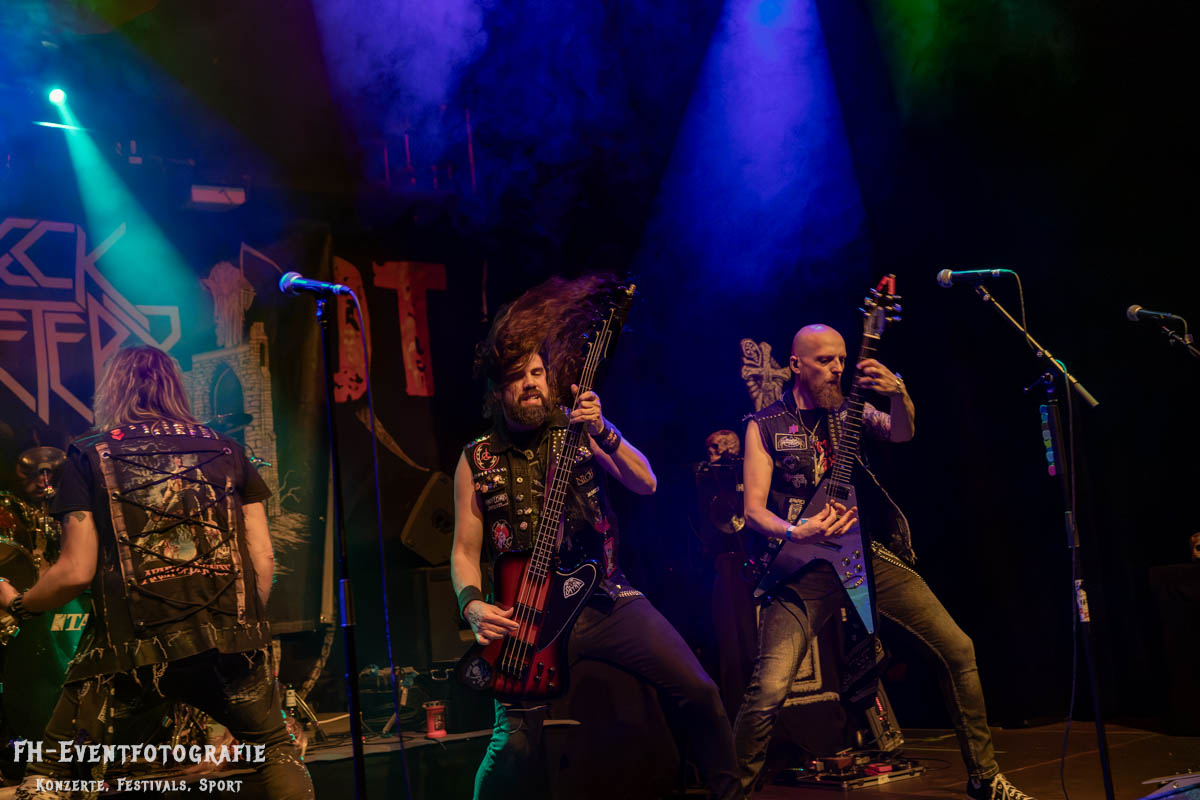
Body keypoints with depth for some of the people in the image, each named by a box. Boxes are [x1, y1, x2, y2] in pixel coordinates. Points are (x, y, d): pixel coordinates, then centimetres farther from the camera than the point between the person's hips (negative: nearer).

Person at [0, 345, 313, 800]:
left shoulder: (90, 455, 6)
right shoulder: (226, 451, 13)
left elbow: (77, 572, 0)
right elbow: (263, 560, 9)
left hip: (131, 646, -2)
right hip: (230, 643, 2)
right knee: (276, 752, 22)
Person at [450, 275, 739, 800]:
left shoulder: (580, 434, 7)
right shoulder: (476, 461, 6)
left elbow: (646, 484, -5)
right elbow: (464, 551, 6)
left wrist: (603, 432, -20)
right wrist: (473, 604, -13)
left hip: (606, 597, 2)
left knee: (697, 691, -7)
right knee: (516, 742, -18)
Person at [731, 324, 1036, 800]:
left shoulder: (849, 410, 13)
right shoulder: (765, 426, 3)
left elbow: (901, 434, -6)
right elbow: (754, 510, -3)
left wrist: (898, 395, -26)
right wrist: (796, 533, -22)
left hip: (867, 551, 4)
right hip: (805, 564, -4)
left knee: (958, 650, 0)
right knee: (769, 690, -20)